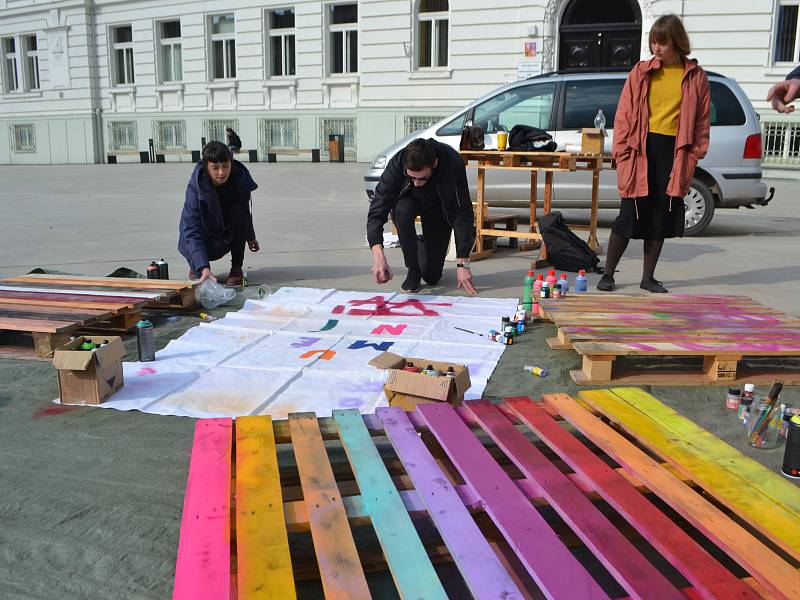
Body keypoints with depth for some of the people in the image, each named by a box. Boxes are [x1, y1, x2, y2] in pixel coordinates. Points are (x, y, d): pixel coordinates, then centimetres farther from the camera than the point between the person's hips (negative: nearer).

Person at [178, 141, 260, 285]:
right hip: (204, 233, -3)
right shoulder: (196, 187, -28)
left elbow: (245, 209, 4)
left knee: (237, 212, -28)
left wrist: (250, 237, 19)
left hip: (230, 230, 3)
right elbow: (192, 231, -35)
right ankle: (195, 264, 3)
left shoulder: (240, 177, -18)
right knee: (216, 247, -35)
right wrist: (204, 268, -48)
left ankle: (236, 268, -13)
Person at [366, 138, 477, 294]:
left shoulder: (453, 164, -37)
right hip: (409, 200, 0)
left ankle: (421, 246, 30)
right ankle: (413, 270, -16)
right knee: (402, 212, -38)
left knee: (432, 276, -4)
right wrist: (378, 256, -52)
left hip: (439, 209, 0)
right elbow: (376, 212, -37)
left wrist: (463, 263, -34)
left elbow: (463, 215, -31)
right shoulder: (396, 164, -35)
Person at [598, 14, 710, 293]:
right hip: (641, 150, -1)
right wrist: (621, 150, -4)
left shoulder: (695, 76, 7)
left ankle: (648, 277, 19)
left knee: (662, 217, 7)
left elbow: (702, 118, 8)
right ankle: (608, 274, 11)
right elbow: (624, 114, 4)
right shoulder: (642, 72, 5)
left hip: (674, 152, 1)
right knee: (630, 215, -1)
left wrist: (694, 154, 1)